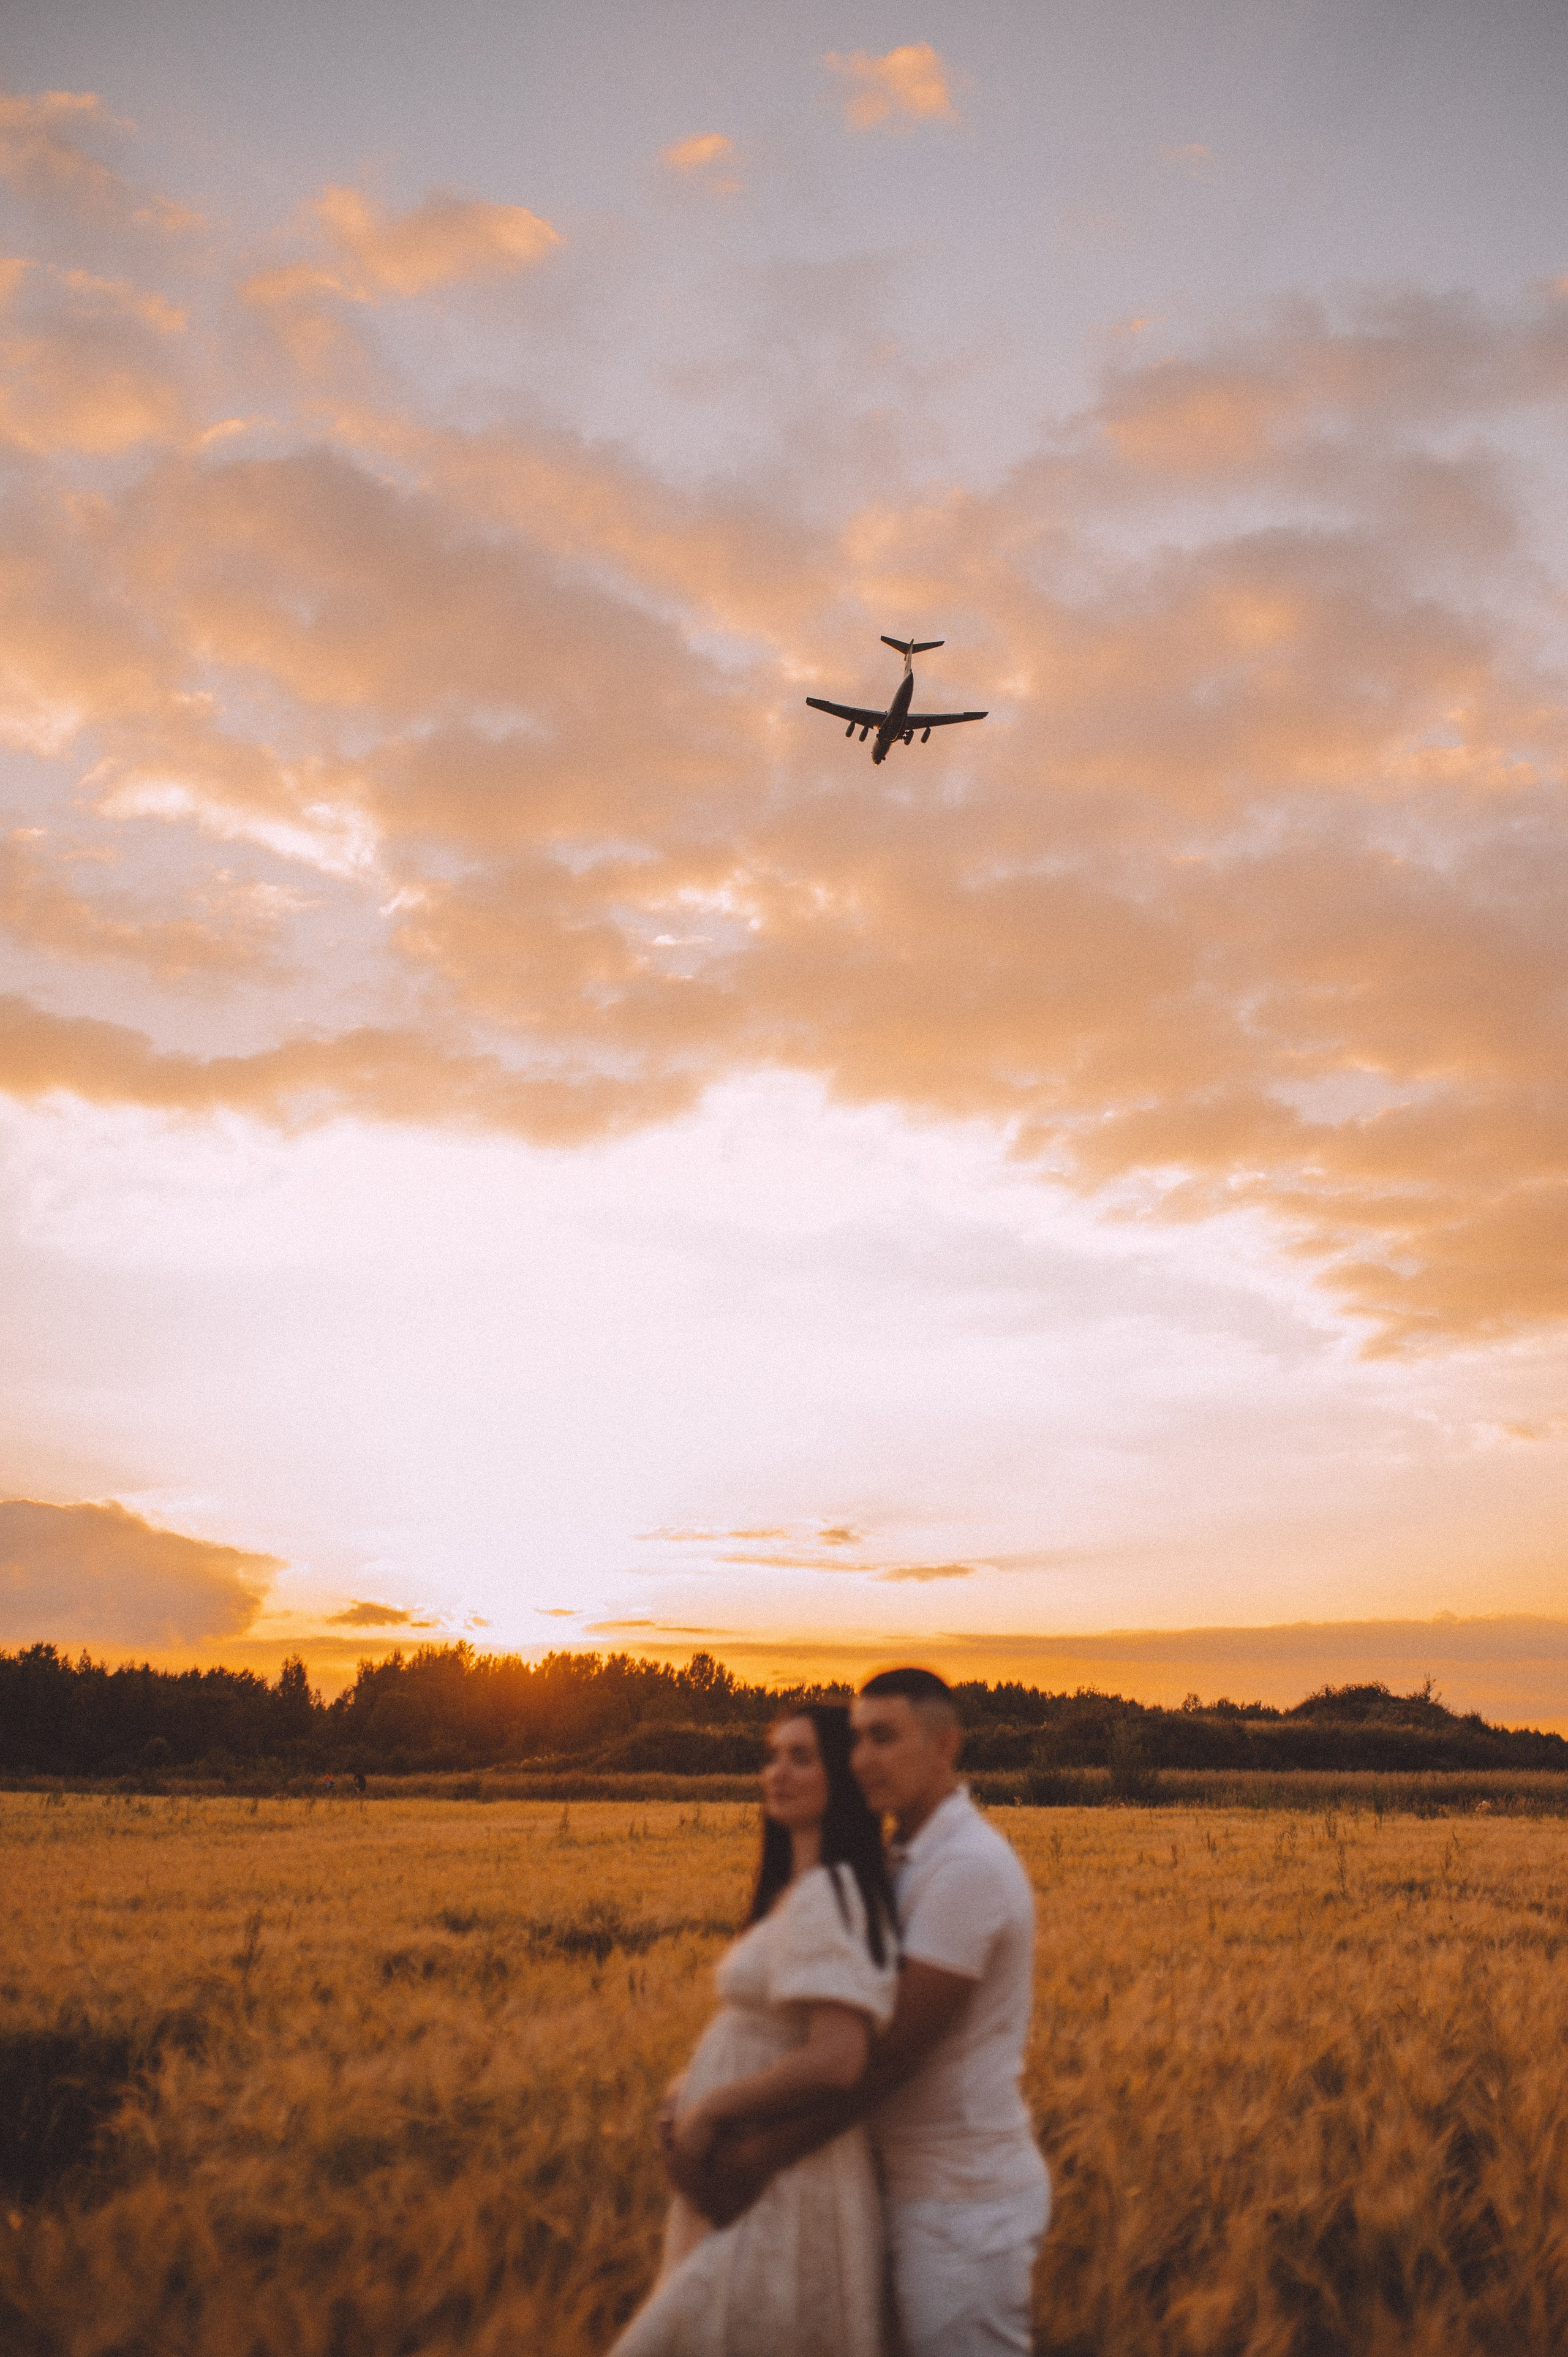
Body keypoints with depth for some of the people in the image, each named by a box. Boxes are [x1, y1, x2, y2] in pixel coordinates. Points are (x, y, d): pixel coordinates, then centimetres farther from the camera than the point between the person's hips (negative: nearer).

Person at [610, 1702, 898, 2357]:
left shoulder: (827, 1895, -20)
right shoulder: (795, 1889, 9)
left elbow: (835, 2061, -28)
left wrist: (707, 2112, -17)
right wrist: (690, 2096, 1)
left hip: (780, 2183, -9)